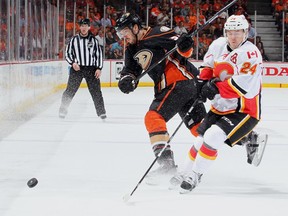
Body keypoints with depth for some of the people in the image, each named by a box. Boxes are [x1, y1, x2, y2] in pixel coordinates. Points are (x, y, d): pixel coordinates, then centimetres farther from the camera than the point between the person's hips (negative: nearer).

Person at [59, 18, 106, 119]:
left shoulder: (93, 40, 5)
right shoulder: (74, 40, 4)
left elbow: (99, 54, 7)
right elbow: (68, 53, 8)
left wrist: (99, 68, -2)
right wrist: (73, 63, -10)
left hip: (91, 68, 1)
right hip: (77, 68, 0)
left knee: (96, 91, 0)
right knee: (70, 90, -4)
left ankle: (101, 112, 8)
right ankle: (62, 110, 5)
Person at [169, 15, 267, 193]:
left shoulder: (250, 53, -22)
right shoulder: (218, 45, -1)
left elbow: (246, 86, -32)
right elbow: (208, 65, 17)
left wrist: (216, 88, -32)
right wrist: (204, 80, -3)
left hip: (245, 111, -7)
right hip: (222, 107, 7)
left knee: (213, 137, -19)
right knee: (201, 138, 9)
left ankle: (195, 176, -6)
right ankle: (186, 171, 27)